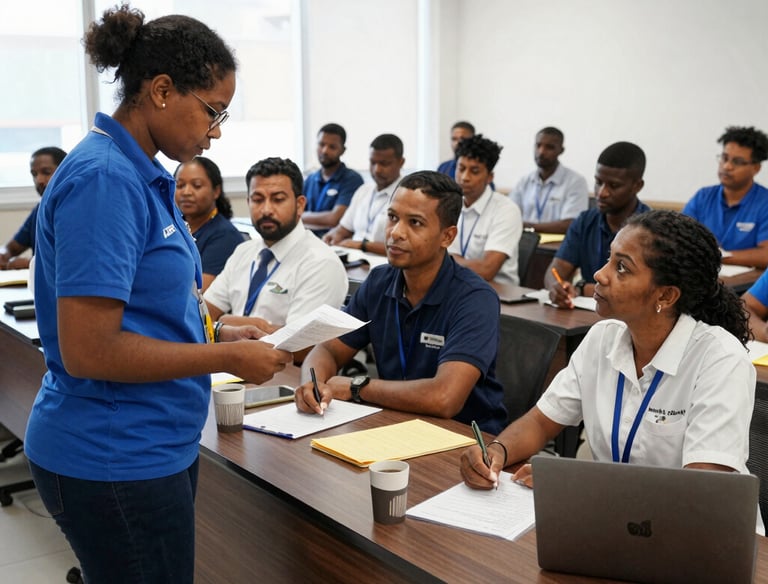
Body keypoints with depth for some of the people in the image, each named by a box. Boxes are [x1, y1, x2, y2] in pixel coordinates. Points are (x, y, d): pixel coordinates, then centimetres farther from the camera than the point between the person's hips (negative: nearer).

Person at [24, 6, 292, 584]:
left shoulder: (144, 176, 8)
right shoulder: (104, 180, -21)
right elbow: (87, 351, -25)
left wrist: (217, 333, 4)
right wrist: (227, 358, -16)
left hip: (153, 447, 9)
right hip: (114, 462, -9)